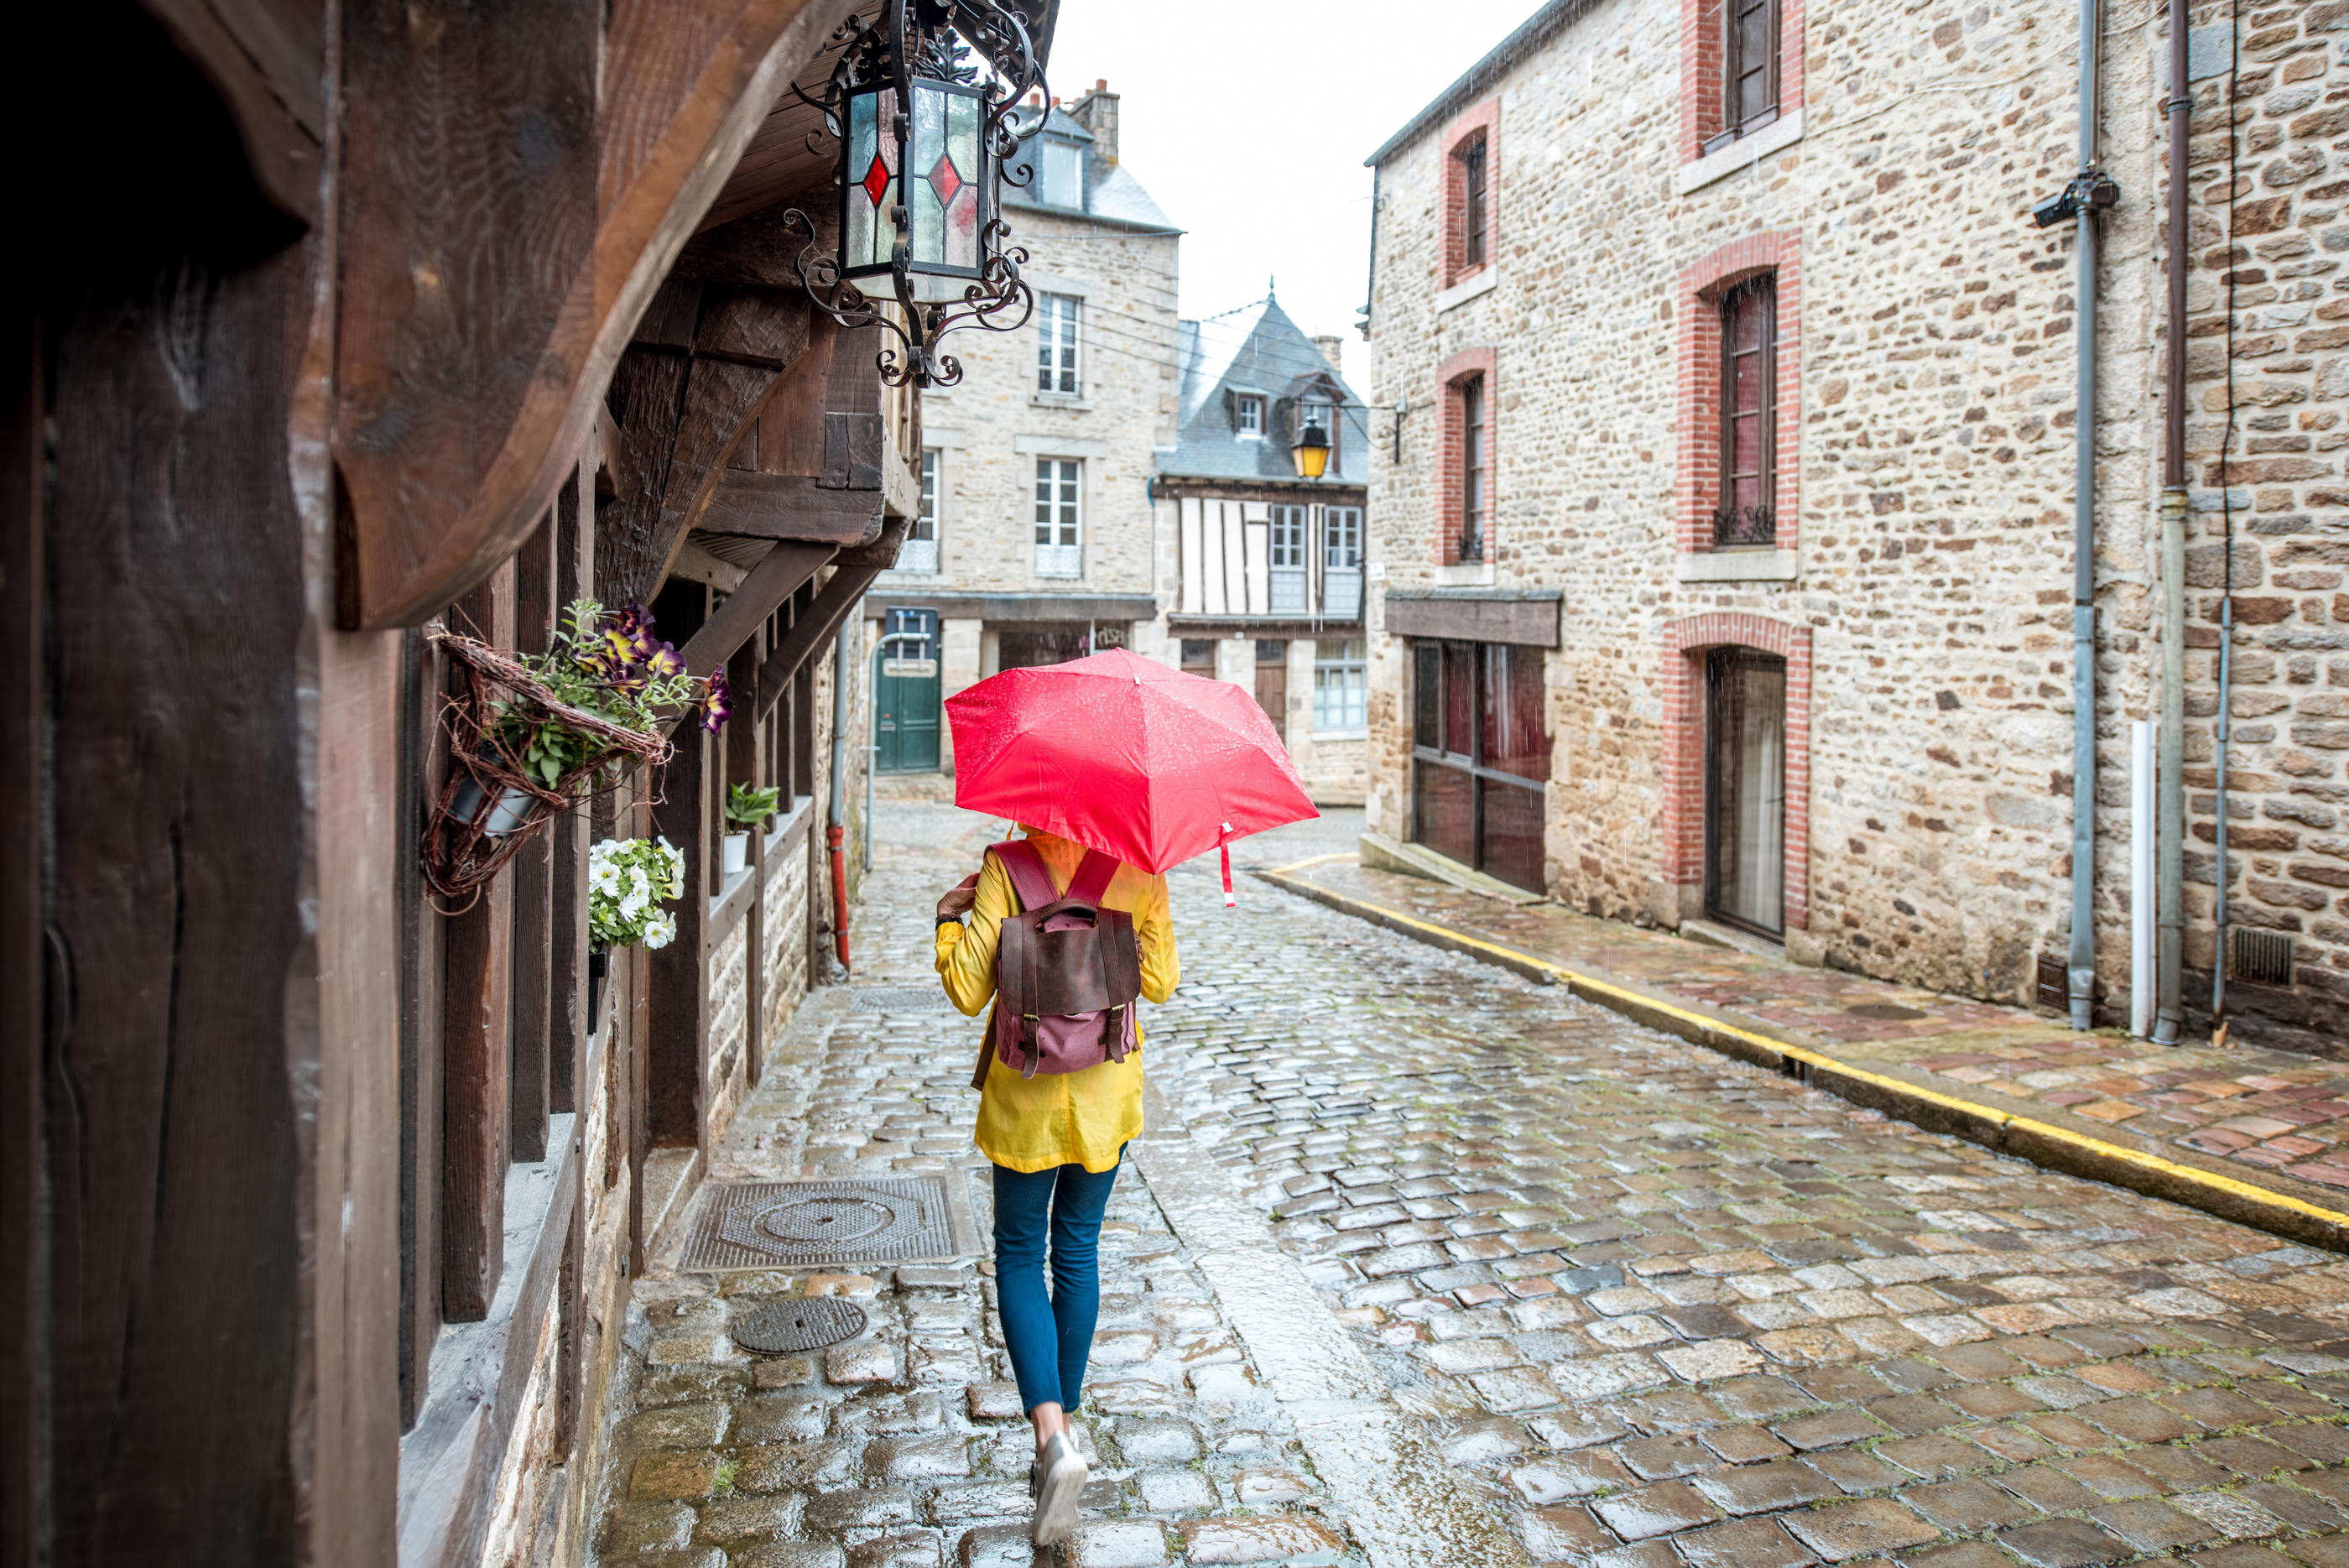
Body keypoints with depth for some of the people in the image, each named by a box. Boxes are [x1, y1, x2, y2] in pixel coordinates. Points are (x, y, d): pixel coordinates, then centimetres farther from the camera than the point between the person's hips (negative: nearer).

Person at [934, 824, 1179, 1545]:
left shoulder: (1008, 866, -15)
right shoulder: (1141, 869, -7)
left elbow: (969, 993, -15)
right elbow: (1161, 982, 3)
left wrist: (948, 921, 2)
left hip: (1025, 1094, -2)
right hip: (1107, 1091, 3)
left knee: (1019, 1256, 12)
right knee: (1078, 1250, 19)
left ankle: (1052, 1432, -5)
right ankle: (1065, 1420, 29)